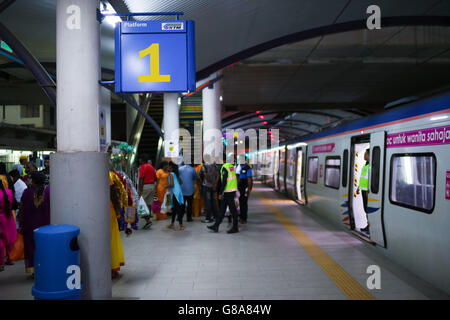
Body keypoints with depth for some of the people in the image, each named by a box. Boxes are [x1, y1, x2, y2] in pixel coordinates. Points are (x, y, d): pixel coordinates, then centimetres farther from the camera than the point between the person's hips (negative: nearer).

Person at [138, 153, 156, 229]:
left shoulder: (142, 167, -9)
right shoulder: (151, 167, 14)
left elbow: (141, 179, -15)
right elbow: (155, 178, 15)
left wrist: (140, 190, -16)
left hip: (145, 186, -8)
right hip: (152, 186, 8)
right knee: (149, 203, 13)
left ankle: (148, 220, -12)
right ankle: (148, 217, 16)